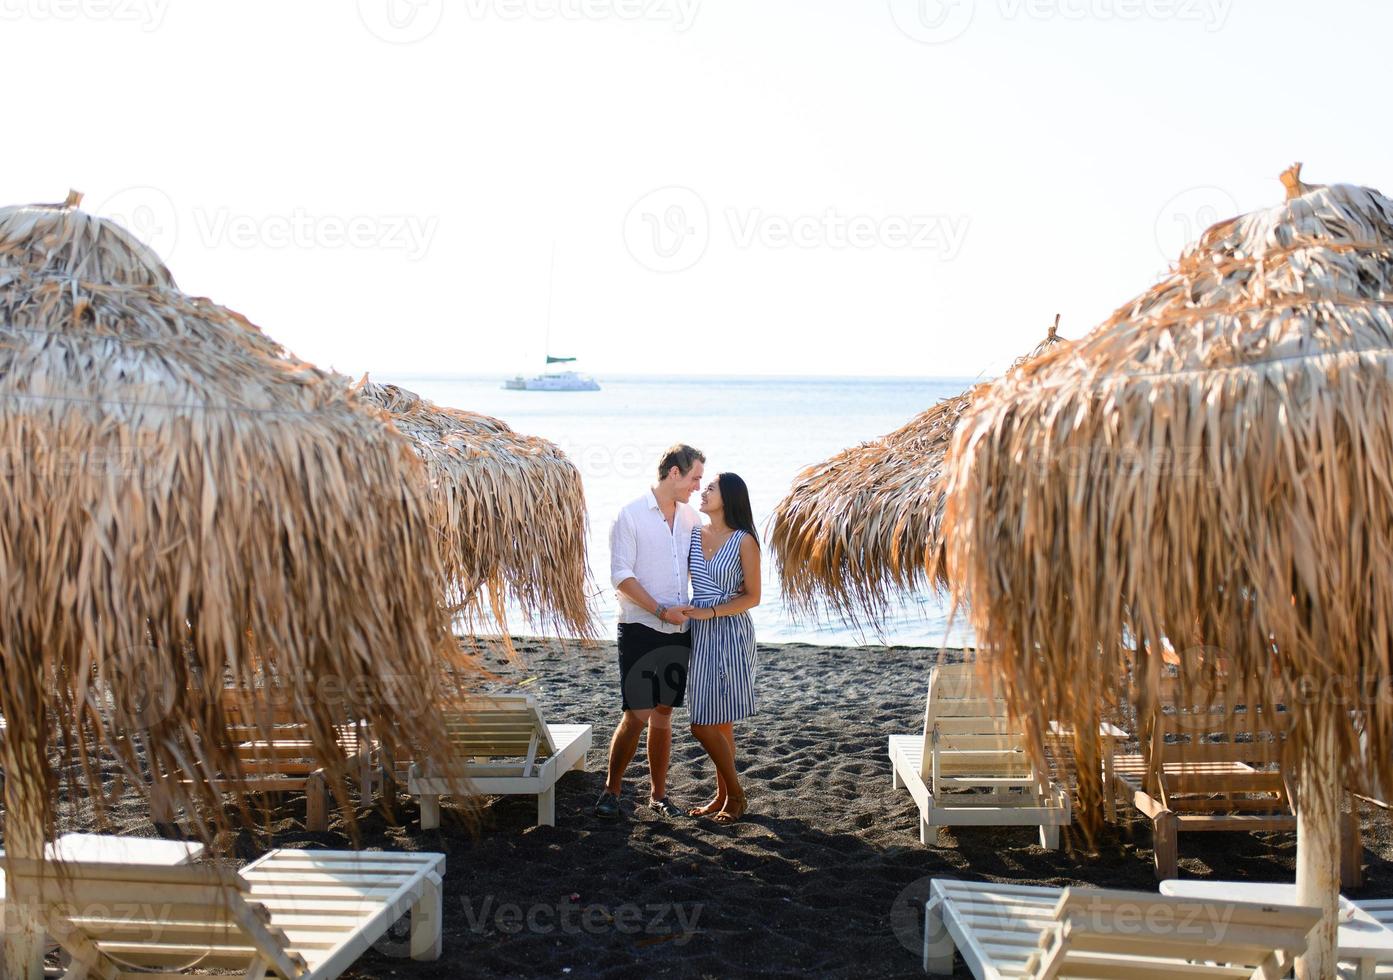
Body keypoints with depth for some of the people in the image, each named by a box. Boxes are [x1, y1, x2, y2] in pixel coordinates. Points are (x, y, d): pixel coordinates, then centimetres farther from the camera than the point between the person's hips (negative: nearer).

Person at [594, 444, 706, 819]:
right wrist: (661, 611, -16)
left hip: (678, 631, 5)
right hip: (640, 629, -5)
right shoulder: (631, 516, -7)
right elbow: (621, 575, -12)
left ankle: (658, 793, 19)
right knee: (636, 715, -8)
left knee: (663, 714, 10)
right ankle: (611, 790, 8)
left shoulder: (692, 519, 10)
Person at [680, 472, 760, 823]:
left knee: (706, 723, -7)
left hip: (731, 633, -5)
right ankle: (724, 795, 20)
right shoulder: (694, 535, 7)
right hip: (701, 635, 5)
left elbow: (752, 596, -8)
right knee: (716, 723, 10)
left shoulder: (744, 541, -8)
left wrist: (710, 611, -16)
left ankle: (734, 795, 9)